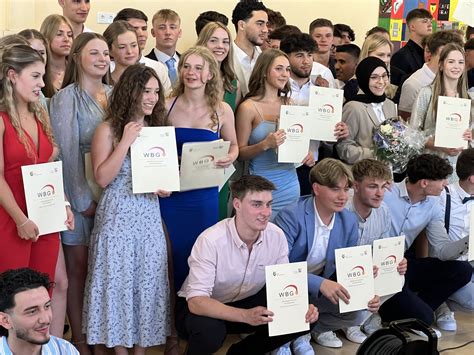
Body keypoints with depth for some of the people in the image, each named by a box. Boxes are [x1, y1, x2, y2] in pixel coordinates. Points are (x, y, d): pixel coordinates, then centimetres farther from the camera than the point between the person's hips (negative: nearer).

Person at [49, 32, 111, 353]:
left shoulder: (114, 95, 10)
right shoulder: (66, 98, -7)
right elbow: (68, 152, -11)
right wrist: (84, 199, -13)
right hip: (79, 193, -5)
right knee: (79, 269, 3)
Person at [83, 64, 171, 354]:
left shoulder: (156, 129, 10)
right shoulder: (109, 130, -6)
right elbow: (102, 178, -15)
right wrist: (126, 141, -18)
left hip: (150, 214, 5)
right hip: (118, 215, -5)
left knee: (148, 279, 7)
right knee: (118, 279, 1)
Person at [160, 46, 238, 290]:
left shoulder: (222, 110, 1)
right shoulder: (167, 107, -1)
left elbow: (233, 145, 16)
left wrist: (230, 158, -7)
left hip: (205, 194, 0)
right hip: (171, 194, 0)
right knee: (170, 254, 4)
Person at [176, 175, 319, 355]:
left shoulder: (277, 235, -12)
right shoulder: (211, 240, -29)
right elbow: (196, 301, -34)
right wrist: (245, 316, -47)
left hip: (247, 302, 6)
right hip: (201, 307, -5)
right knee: (209, 330, -38)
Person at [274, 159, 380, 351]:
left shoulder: (349, 221, -5)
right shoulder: (291, 216, -25)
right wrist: (320, 283, -41)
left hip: (321, 289, 6)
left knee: (357, 311, -15)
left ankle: (316, 327, 12)